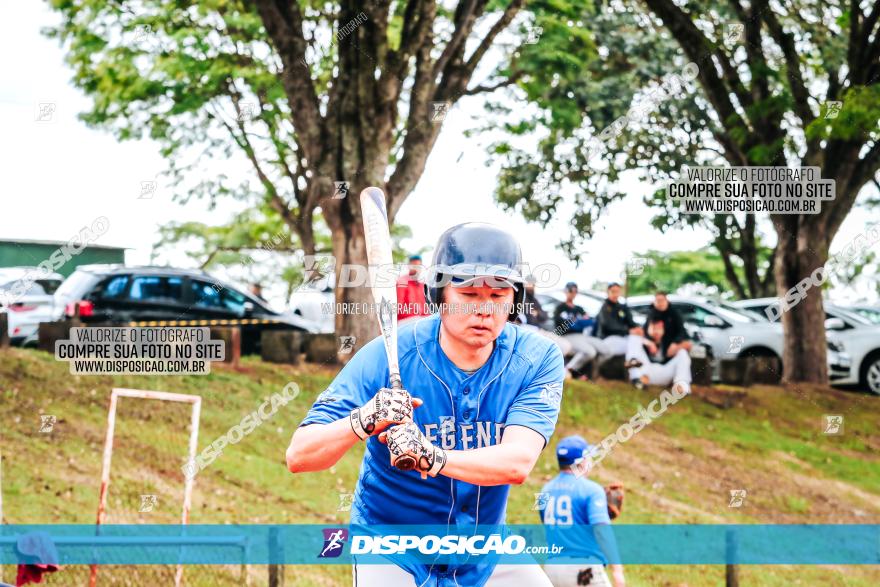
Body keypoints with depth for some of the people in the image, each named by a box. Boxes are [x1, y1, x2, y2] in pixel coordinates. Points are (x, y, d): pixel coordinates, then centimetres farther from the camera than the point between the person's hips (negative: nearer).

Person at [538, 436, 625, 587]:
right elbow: (601, 529, -18)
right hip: (584, 567, -6)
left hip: (551, 567, 6)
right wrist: (616, 569, -23)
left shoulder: (546, 491, 13)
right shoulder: (591, 489, -7)